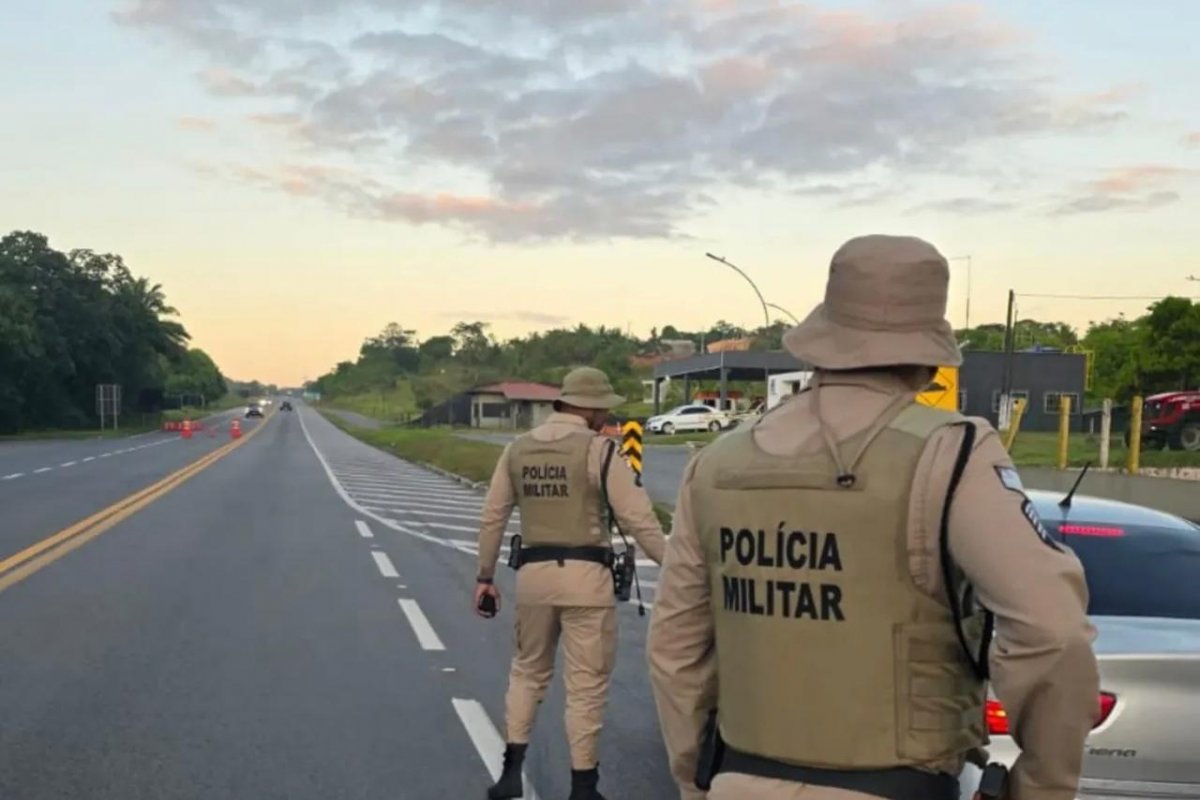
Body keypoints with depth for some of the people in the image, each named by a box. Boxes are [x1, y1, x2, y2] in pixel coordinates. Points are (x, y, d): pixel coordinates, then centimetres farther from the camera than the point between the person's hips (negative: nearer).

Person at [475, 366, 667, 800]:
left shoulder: (517, 449, 8)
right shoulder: (599, 450, -9)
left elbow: (492, 517, 10)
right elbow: (638, 519, -11)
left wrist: (485, 576, 19)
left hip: (533, 573, 5)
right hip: (584, 575, -5)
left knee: (528, 670, 22)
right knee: (586, 682, 6)